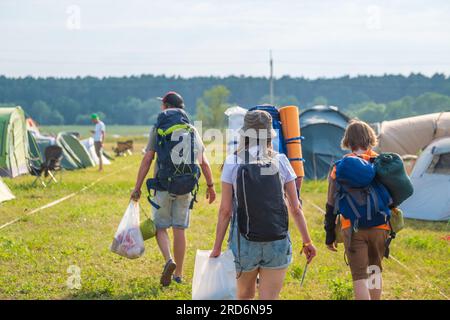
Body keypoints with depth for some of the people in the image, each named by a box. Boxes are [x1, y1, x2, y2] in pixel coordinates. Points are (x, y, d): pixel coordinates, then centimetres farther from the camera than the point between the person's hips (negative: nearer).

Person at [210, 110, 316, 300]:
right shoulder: (280, 162, 0)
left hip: (244, 242, 0)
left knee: (245, 296, 21)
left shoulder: (232, 163, -3)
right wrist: (307, 241, 12)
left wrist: (217, 247, 1)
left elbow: (225, 210, -5)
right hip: (277, 242, 0)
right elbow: (296, 208, 1)